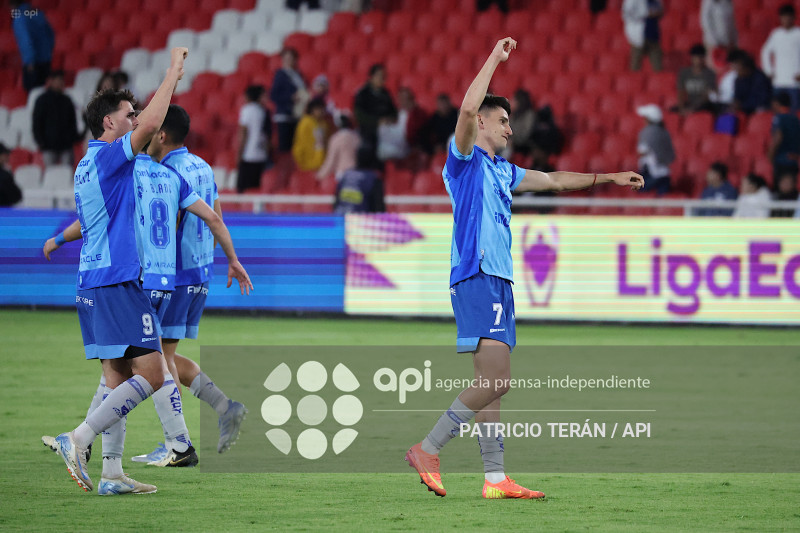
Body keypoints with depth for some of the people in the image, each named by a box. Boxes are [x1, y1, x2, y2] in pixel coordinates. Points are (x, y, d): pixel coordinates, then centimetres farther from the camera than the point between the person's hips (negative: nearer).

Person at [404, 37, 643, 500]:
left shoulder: (502, 171, 23)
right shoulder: (465, 159, -2)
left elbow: (553, 180, 36)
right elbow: (468, 108, -19)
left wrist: (609, 178, 38)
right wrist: (495, 58, -14)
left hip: (499, 281, 9)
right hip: (477, 277, -9)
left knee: (494, 384, 5)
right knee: (496, 380, -18)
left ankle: (496, 478, 4)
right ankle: (427, 451, -14)